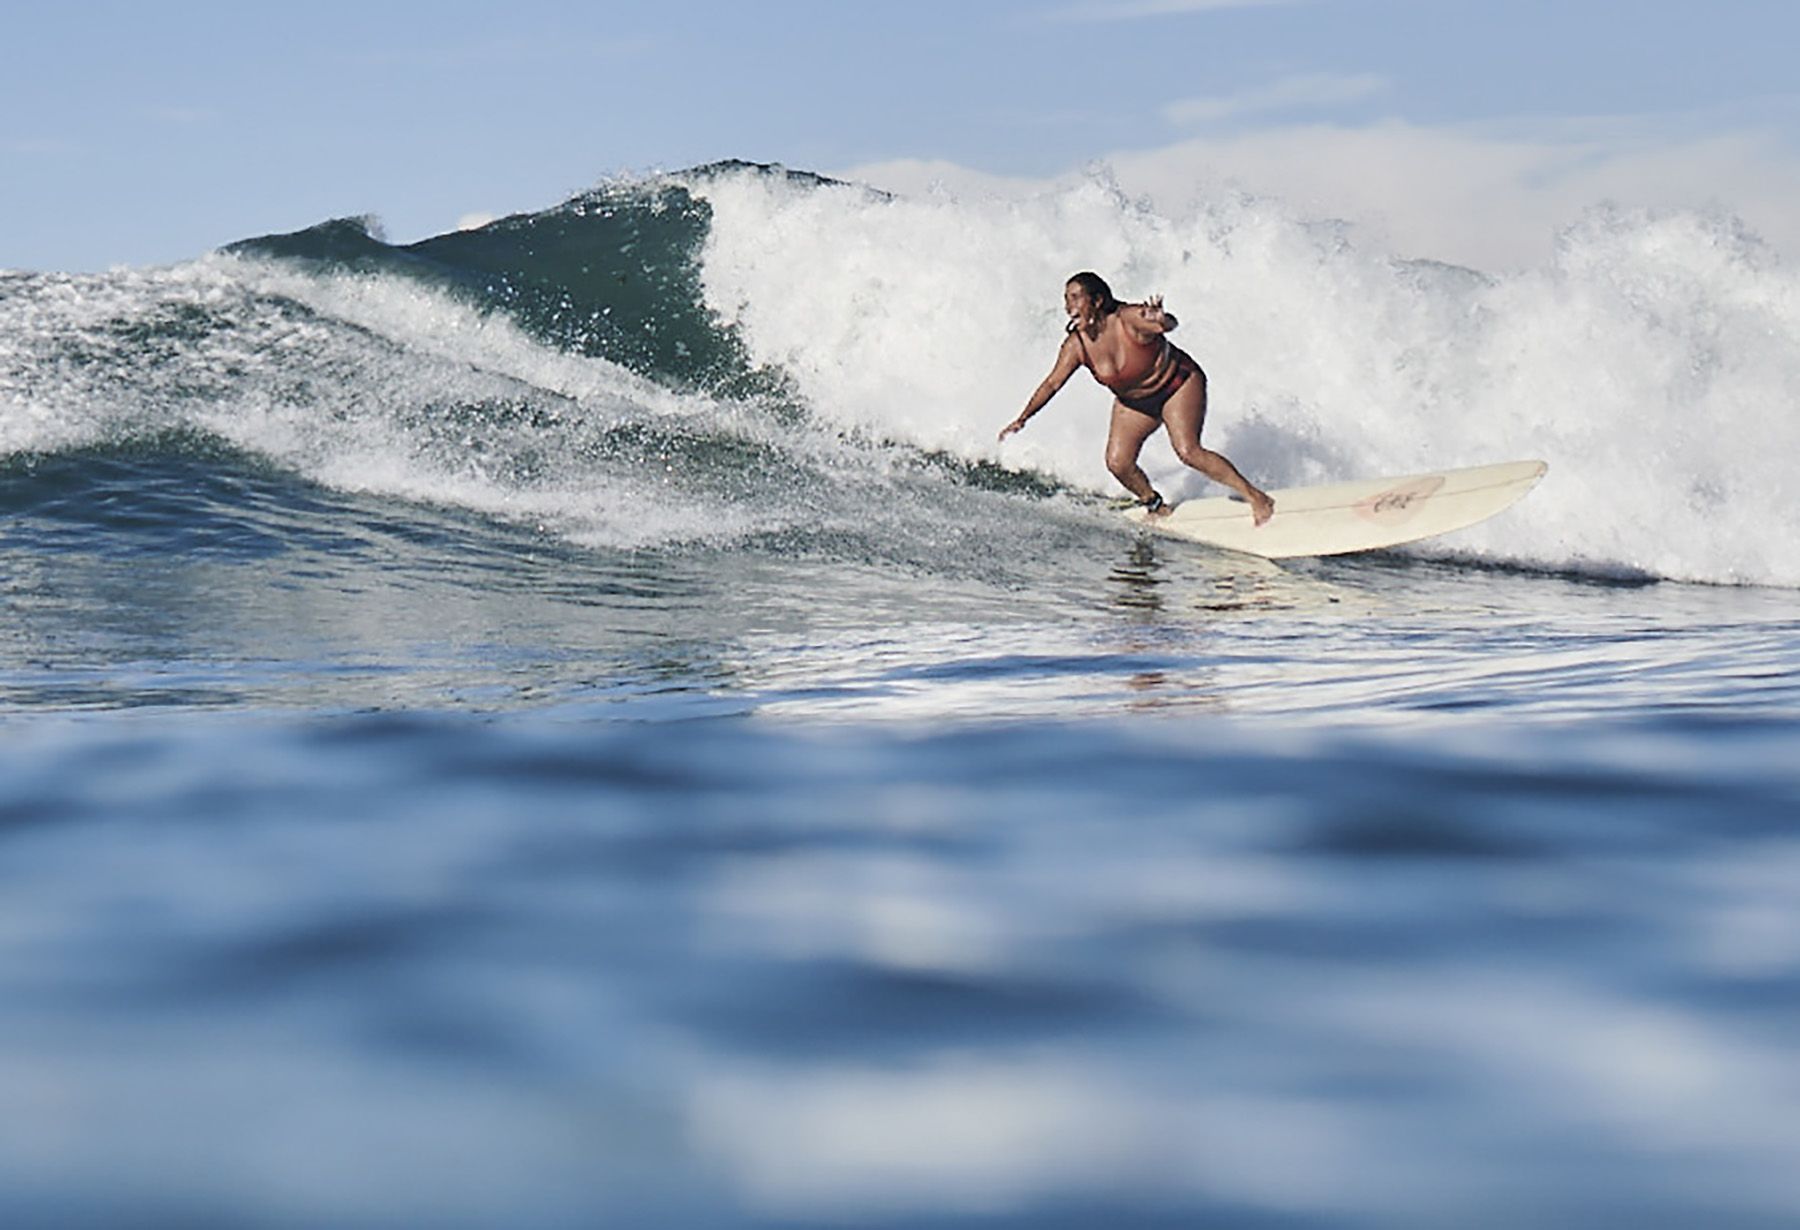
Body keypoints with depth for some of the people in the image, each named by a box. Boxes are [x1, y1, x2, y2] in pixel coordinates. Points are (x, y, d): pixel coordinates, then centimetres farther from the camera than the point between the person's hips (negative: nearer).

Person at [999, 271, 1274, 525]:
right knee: (1118, 463, -8)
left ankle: (1255, 496, -10)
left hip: (1177, 384, -6)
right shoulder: (1076, 345, -15)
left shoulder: (1129, 318, -30)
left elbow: (1168, 325, -46)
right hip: (1134, 403, 6)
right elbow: (1053, 383, -6)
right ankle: (1156, 507, 18)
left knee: (1188, 452, -21)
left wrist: (1160, 320, -71)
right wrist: (1023, 419, -13)